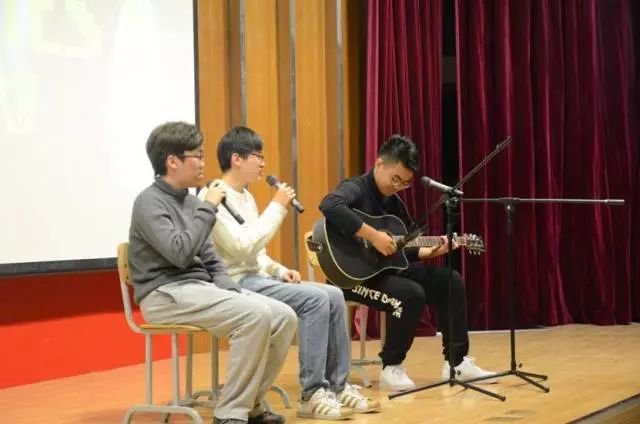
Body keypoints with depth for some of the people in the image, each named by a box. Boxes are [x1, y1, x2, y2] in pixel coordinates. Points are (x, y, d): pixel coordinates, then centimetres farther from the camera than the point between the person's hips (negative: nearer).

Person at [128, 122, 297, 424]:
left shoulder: (190, 201, 15)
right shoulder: (150, 202, -10)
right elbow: (180, 253, -23)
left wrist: (230, 290, -1)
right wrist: (208, 208, -14)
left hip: (200, 289, 8)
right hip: (166, 294, -8)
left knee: (283, 317, -9)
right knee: (256, 315, -28)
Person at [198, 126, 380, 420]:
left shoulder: (245, 197, 17)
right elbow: (243, 248, -25)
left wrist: (280, 270, 5)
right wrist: (277, 207, -18)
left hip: (259, 278, 10)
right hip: (235, 284, -10)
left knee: (334, 296, -2)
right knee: (314, 299, -24)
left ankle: (337, 385, 3)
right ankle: (312, 394, -20)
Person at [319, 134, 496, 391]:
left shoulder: (393, 202, 12)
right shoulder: (356, 189, -15)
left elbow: (402, 249, 17)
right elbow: (329, 205, -40)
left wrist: (430, 251, 0)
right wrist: (373, 236, -37)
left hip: (386, 268, 9)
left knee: (449, 281, 3)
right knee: (411, 295, -31)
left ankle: (456, 361, 7)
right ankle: (391, 368, -13)